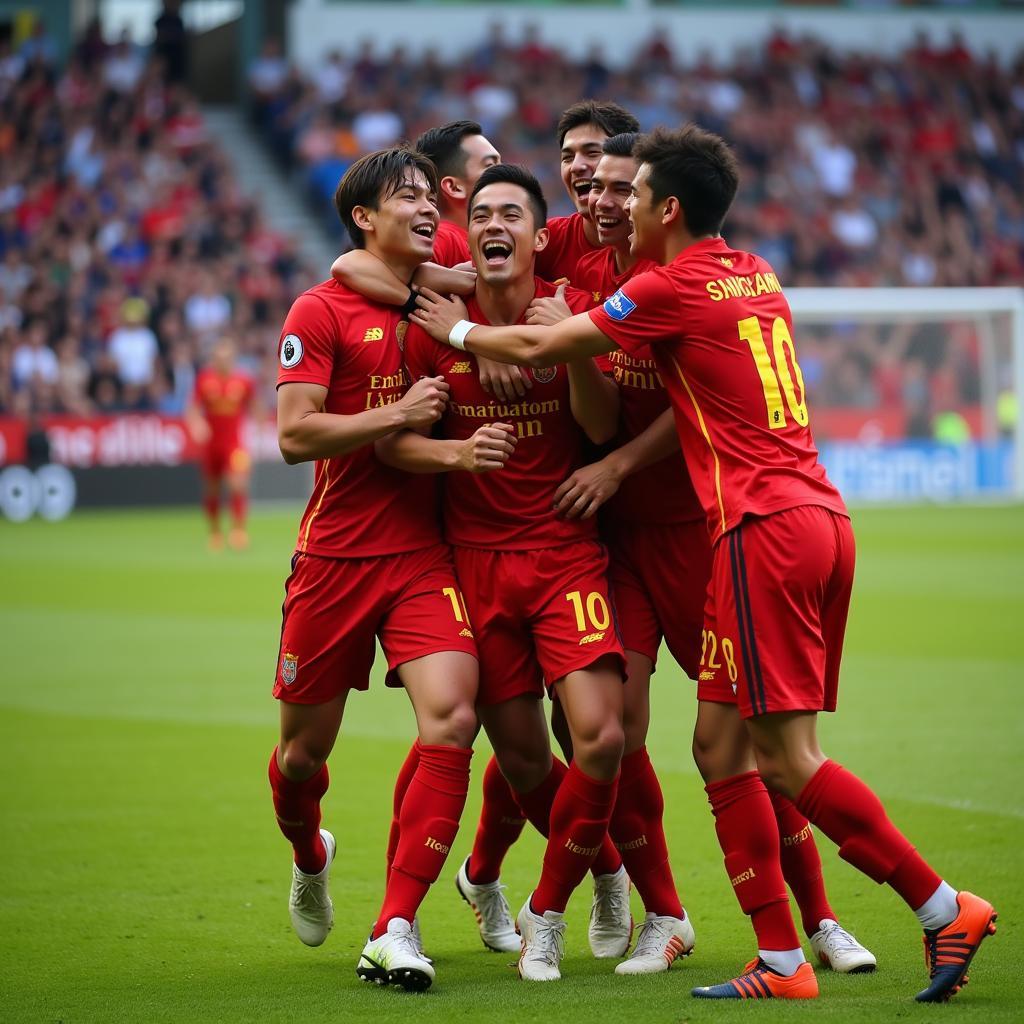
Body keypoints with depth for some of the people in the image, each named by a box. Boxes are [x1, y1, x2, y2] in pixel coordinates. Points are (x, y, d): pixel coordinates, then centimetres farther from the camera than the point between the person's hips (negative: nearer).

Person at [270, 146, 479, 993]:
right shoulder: (322, 312, -4)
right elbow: (295, 433, -12)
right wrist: (397, 415, -17)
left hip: (427, 555, 2)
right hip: (336, 556, -2)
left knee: (452, 718, -19)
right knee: (306, 747, 8)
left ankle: (394, 933, -16)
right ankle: (308, 855, 45)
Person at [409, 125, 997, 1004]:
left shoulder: (674, 289, -6)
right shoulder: (755, 277, 17)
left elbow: (537, 348, 2)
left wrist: (459, 331, 19)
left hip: (765, 527, -8)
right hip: (820, 515, 8)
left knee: (786, 758, -8)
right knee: (721, 744, 9)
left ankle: (945, 907, -8)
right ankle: (782, 959, 7)